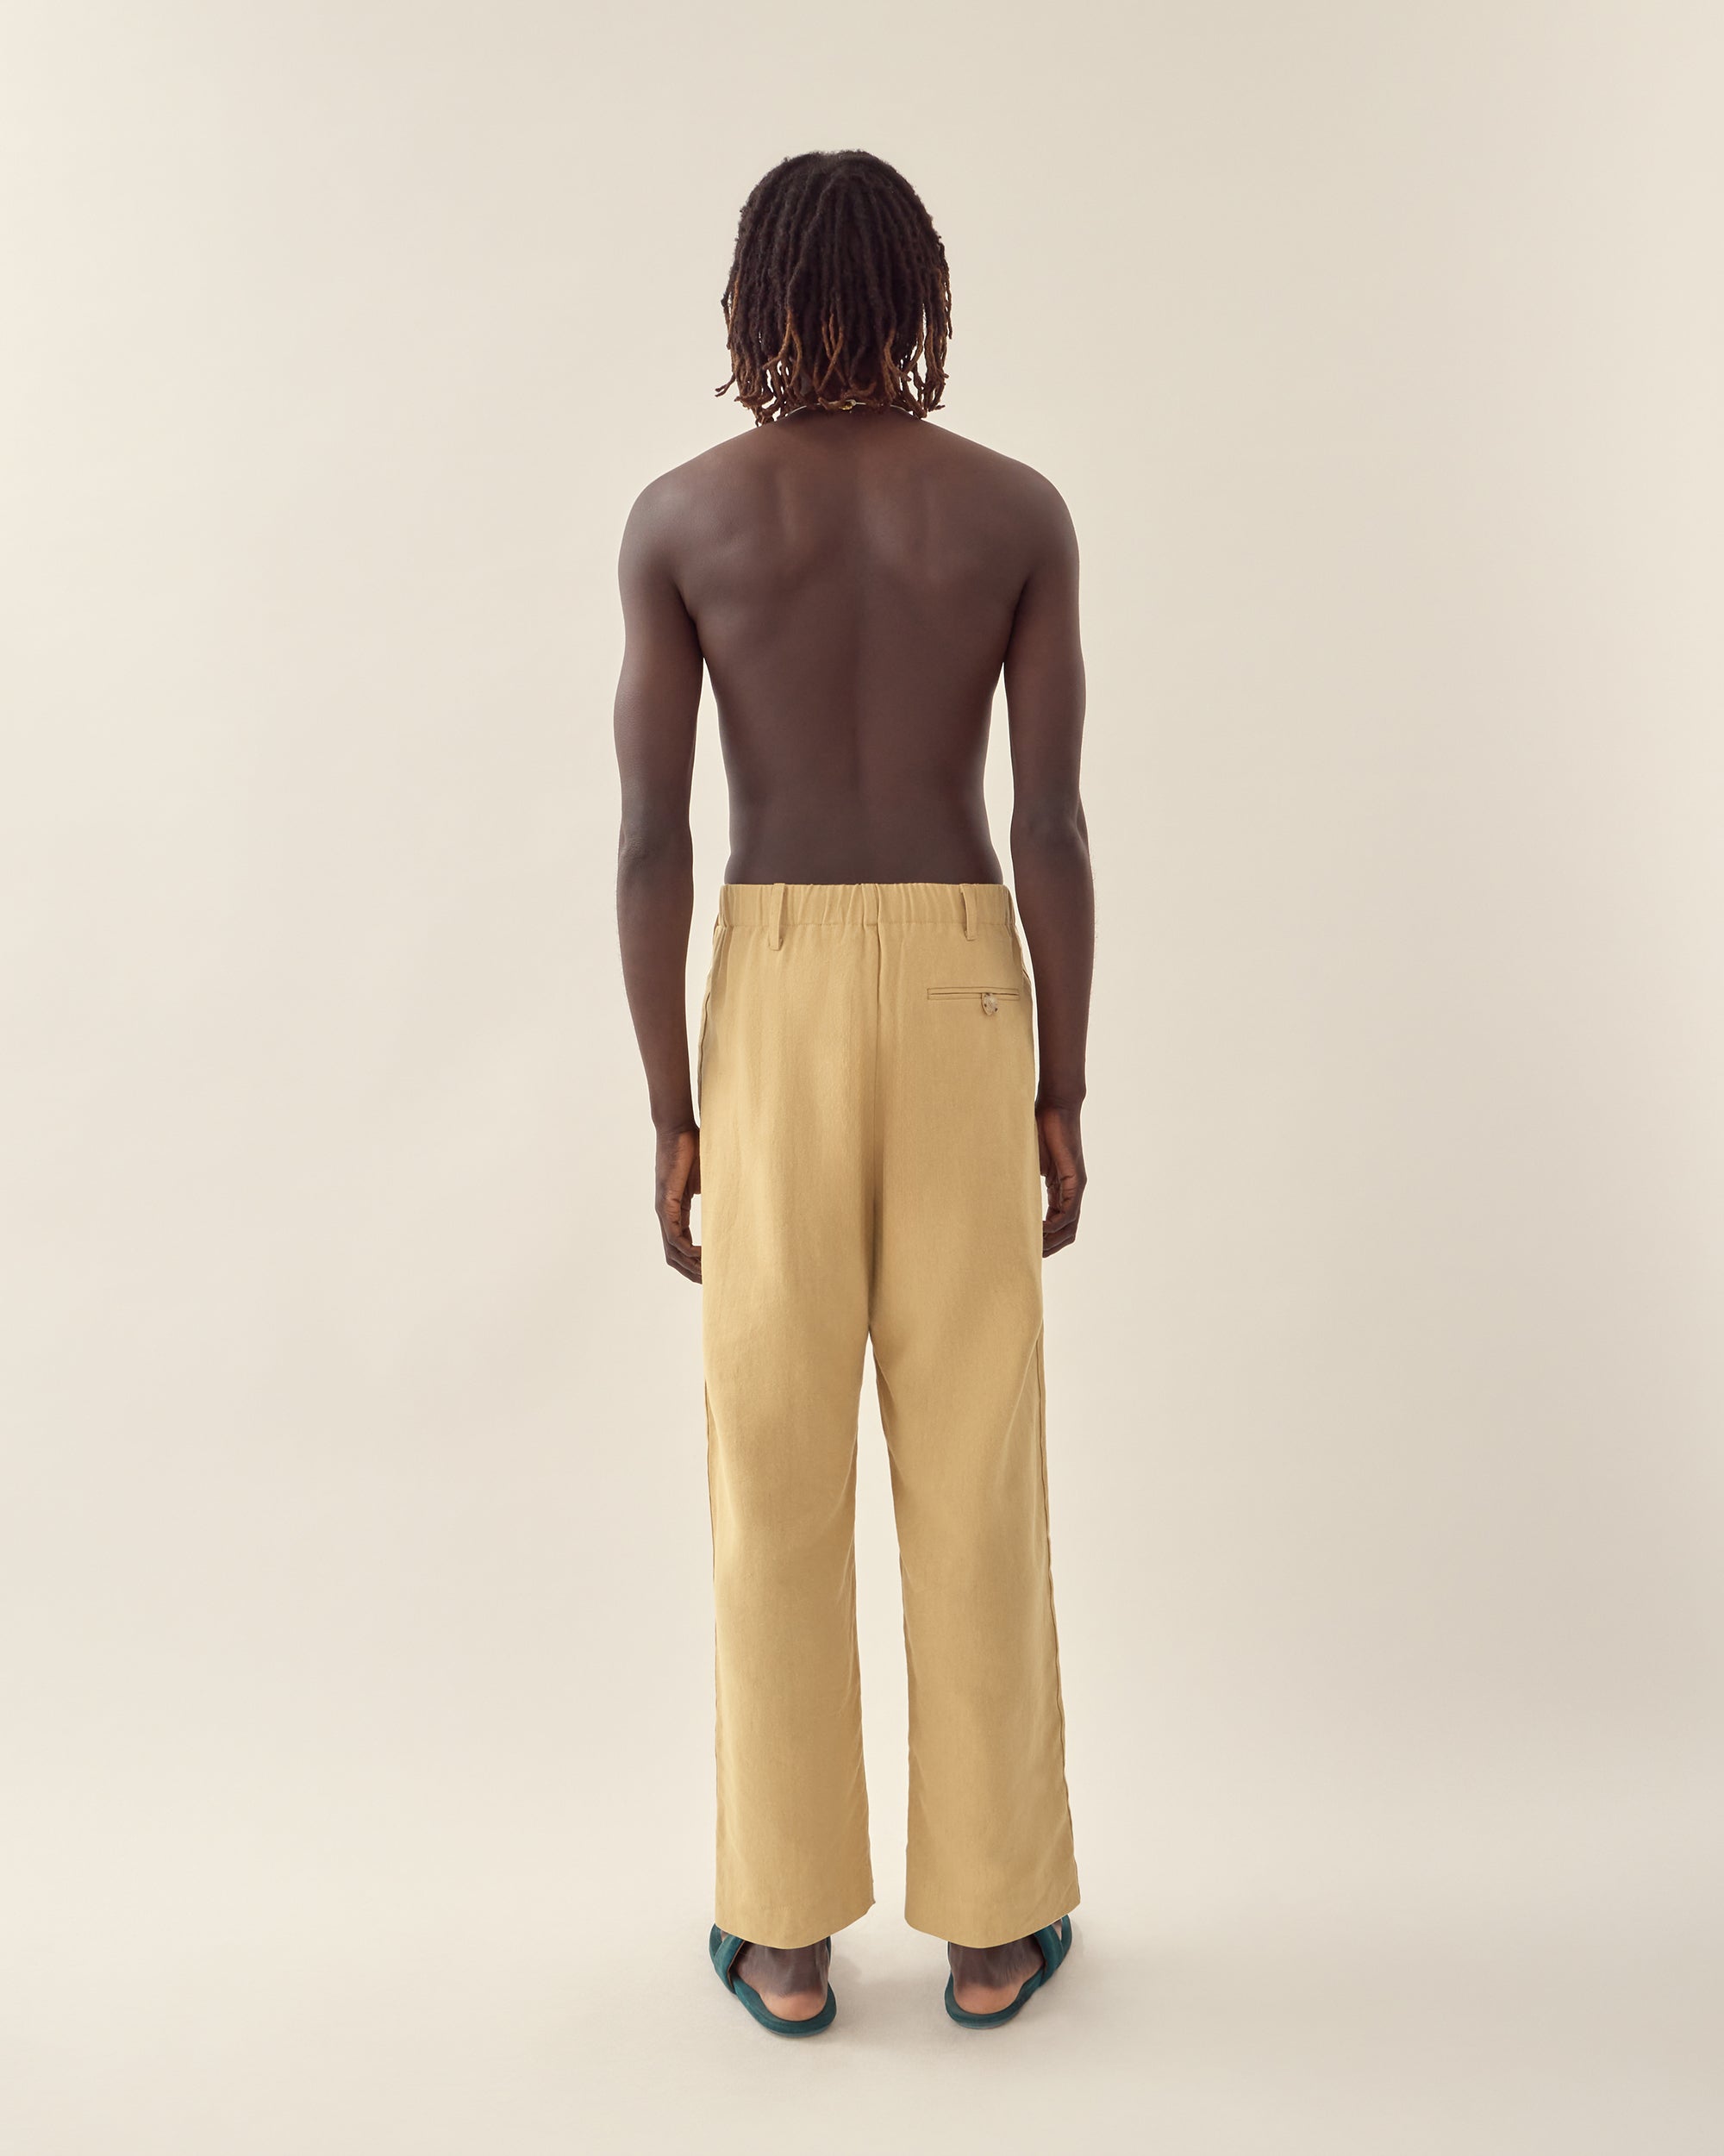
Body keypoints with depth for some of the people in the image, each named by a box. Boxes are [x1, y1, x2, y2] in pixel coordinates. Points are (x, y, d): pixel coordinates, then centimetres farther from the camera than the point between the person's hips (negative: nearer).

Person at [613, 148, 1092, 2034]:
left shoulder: (679, 516, 1)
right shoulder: (1021, 511, 2)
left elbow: (649, 839, -4)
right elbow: (1052, 829, -2)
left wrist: (669, 1109, 3)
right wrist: (1064, 1096, 5)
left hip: (771, 1001, 0)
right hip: (966, 998, 1)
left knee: (776, 1466, 9)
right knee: (974, 1468, 9)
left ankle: (787, 1930, 21)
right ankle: (991, 1922, 22)